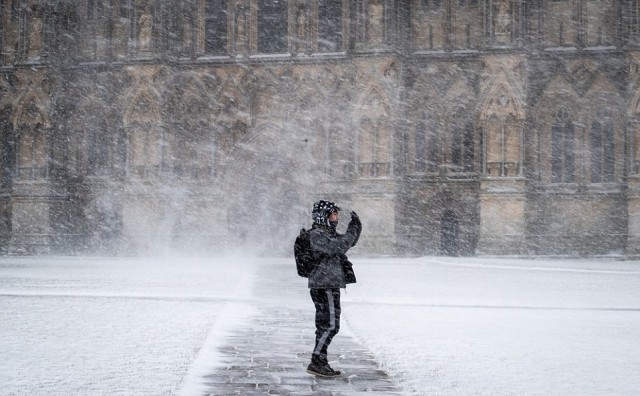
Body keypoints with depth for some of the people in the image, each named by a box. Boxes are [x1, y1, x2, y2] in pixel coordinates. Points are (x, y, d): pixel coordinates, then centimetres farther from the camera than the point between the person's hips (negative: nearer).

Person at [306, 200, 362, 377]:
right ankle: (316, 363, -13)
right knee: (330, 325, -12)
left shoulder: (328, 233, 16)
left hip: (328, 286, 10)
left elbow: (349, 242, 26)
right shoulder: (316, 235, -14)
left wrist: (356, 225, 10)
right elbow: (338, 248, -25)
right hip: (325, 286, -10)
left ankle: (321, 363, 16)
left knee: (325, 325, 12)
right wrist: (351, 232, -14)